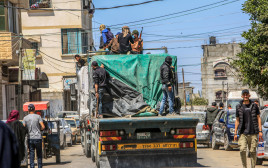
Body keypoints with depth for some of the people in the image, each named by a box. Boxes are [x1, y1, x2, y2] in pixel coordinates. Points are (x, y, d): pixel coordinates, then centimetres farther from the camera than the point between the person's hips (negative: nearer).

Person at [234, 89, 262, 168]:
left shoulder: (254, 105, 6)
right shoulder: (239, 107, 7)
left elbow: (258, 118, 7)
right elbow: (237, 120, 11)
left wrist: (260, 131, -2)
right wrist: (235, 133, 5)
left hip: (253, 133, 0)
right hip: (243, 133, 0)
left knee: (253, 151, 0)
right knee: (242, 150, -12)